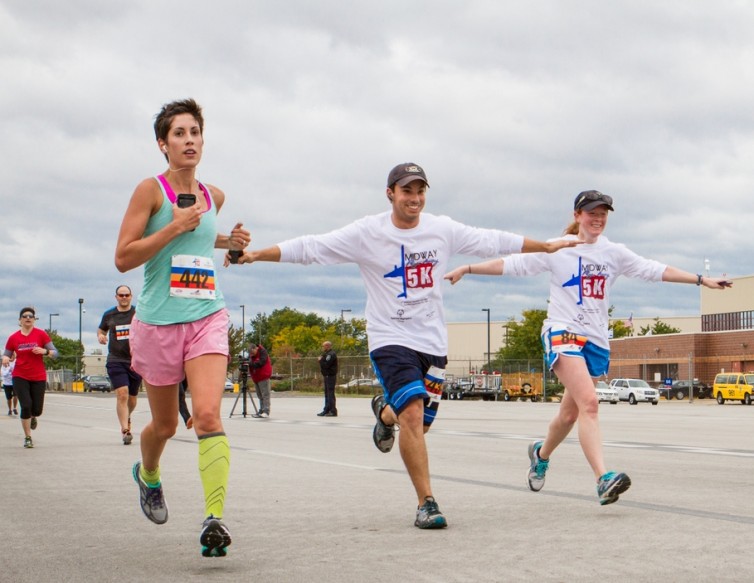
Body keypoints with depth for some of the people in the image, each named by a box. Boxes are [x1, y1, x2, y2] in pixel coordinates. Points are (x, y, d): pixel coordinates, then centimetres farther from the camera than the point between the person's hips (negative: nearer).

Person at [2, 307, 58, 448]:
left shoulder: (41, 334, -2)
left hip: (39, 377, 0)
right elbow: (6, 355, 9)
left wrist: (44, 351, -23)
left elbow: (55, 353, -3)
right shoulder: (13, 338, 1)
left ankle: (33, 417, 42)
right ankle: (27, 438, 1)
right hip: (20, 377, 0)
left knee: (37, 410, 2)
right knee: (26, 406, -15)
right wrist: (5, 358, -15)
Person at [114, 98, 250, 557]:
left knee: (208, 415, -18)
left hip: (208, 317, 2)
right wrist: (174, 228, -17)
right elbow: (123, 258, -10)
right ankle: (148, 475, 47)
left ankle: (215, 519, -21)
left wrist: (229, 241, 13)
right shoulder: (151, 190, -5)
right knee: (165, 424, 13)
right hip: (159, 320, -2)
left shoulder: (214, 196, 10)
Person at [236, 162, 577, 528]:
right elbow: (310, 248, -9)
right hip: (389, 338, -4)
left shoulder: (443, 230, 3)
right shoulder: (367, 233, -7)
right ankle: (426, 503, -12)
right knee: (413, 415, -21)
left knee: (418, 425, 9)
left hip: (432, 341, 4)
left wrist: (546, 247, 16)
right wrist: (255, 254, -17)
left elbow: (492, 241, 12)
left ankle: (385, 411, 46)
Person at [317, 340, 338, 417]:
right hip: (327, 376, 11)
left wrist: (320, 360, -7)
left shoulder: (331, 354, -15)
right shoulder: (328, 354, 20)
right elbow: (325, 365, 18)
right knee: (327, 393, 14)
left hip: (330, 376, -11)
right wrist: (321, 360, 2)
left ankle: (333, 411, -11)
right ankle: (327, 410, 21)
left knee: (330, 393, -11)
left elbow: (326, 365, -22)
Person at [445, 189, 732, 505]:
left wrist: (702, 280, 9)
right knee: (589, 403, -23)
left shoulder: (614, 253, 11)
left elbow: (655, 270, 12)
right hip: (563, 333, -5)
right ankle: (604, 479, -31)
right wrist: (466, 269, -10)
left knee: (571, 412, 12)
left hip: (596, 339, 5)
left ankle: (541, 454, 42)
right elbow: (512, 264, -3)